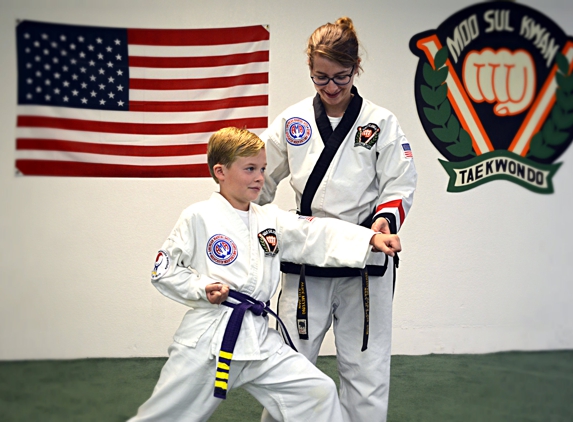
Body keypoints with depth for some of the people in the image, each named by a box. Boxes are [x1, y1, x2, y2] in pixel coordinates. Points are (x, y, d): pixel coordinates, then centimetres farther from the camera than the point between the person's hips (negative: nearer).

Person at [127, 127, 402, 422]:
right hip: (207, 339, -4)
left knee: (318, 392, -2)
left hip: (258, 339, 5)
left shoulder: (271, 219, 8)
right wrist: (202, 288, -16)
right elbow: (164, 270, -2)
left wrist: (371, 239, -12)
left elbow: (319, 235, -1)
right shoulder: (198, 217, -5)